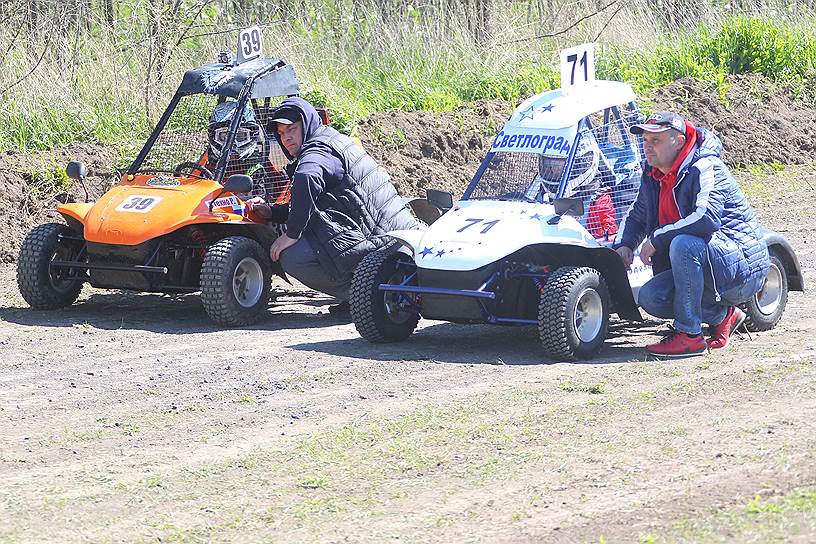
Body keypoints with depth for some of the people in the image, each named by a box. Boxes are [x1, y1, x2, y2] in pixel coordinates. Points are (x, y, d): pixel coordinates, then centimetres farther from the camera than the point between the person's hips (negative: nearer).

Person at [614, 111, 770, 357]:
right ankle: (723, 315, 5)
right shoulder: (654, 175, 8)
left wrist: (656, 238, -25)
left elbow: (707, 218, -35)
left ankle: (689, 335, -27)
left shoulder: (704, 169, -18)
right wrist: (624, 244, 2)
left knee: (683, 244, -35)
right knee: (649, 297, -11)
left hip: (743, 268, -9)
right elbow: (637, 216, 24)